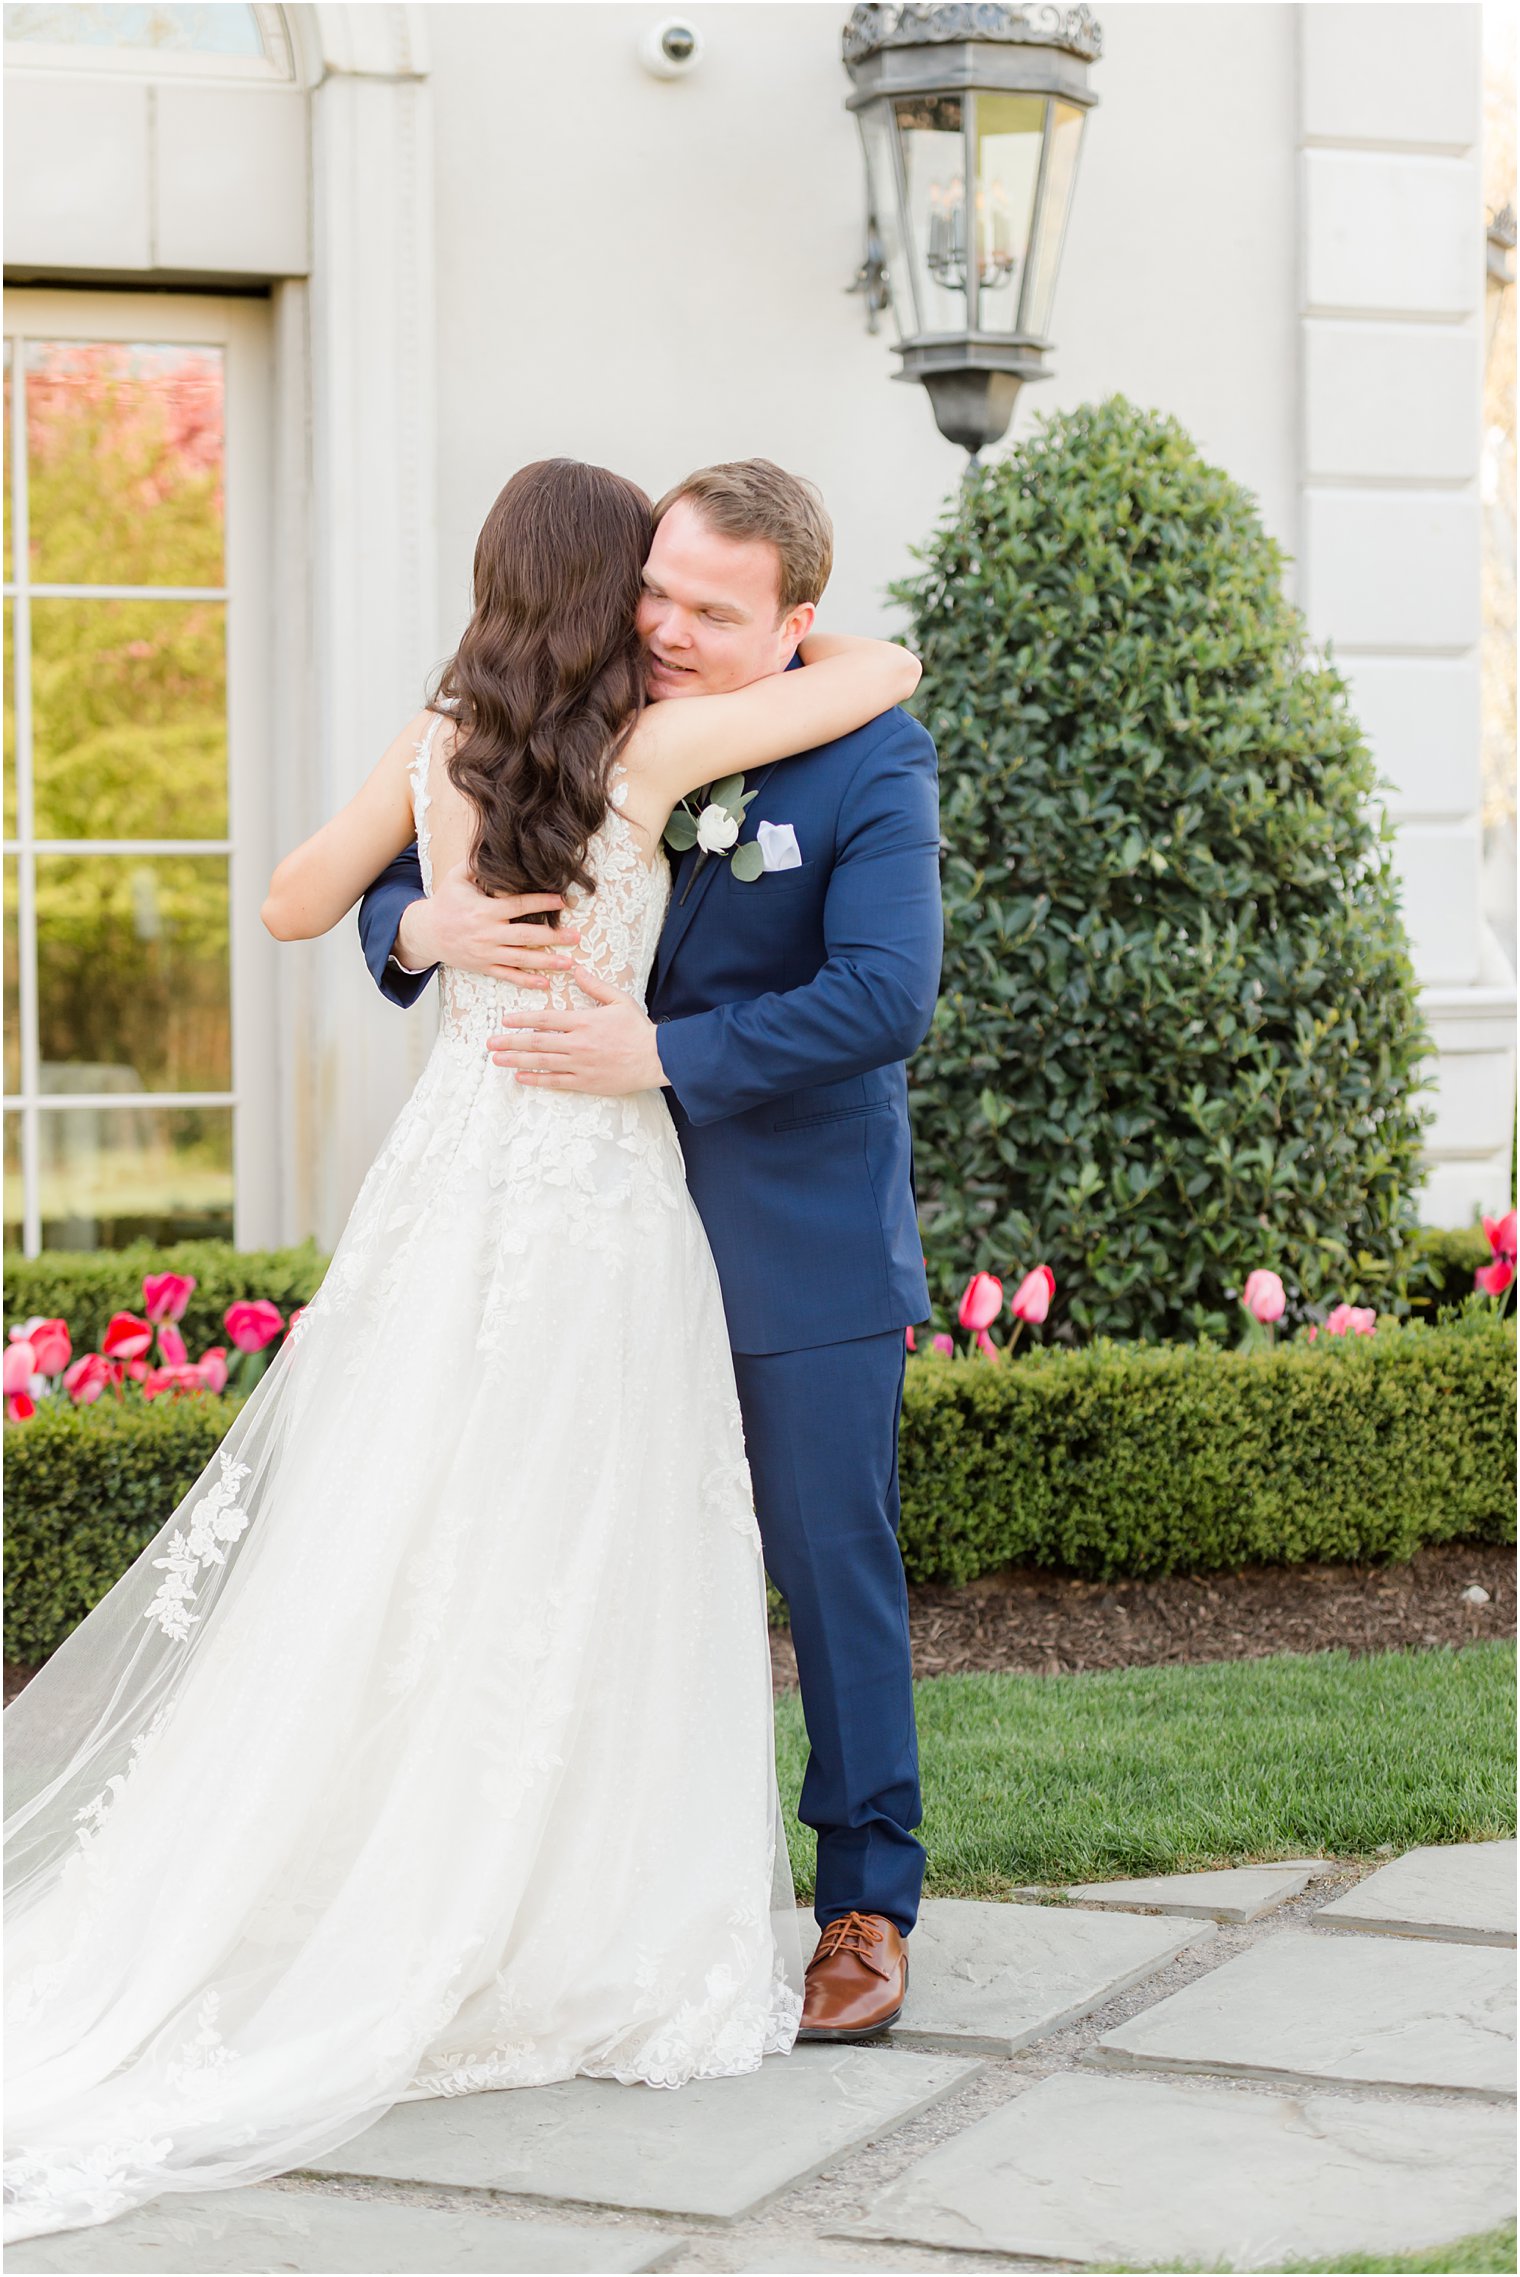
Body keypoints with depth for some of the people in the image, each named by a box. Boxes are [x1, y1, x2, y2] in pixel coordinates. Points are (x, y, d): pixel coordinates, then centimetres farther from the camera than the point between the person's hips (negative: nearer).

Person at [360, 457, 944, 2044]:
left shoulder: (871, 763, -10)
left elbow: (885, 995, -21)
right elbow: (394, 880, 6)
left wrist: (665, 1055, -27)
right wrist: (422, 926, -19)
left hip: (805, 1257, -4)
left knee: (835, 1574, 5)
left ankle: (867, 1907, 17)